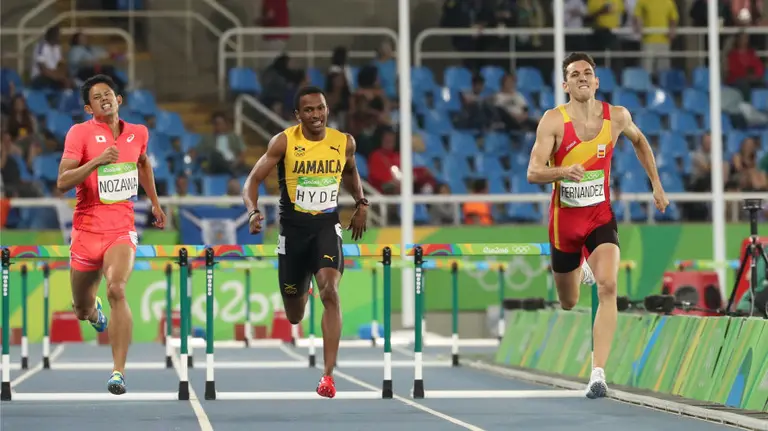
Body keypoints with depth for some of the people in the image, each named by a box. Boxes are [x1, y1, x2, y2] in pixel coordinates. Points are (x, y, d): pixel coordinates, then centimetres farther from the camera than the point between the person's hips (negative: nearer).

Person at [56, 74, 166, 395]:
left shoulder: (138, 133, 5)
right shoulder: (80, 133, -8)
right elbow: (62, 182, -17)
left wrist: (155, 202, 30)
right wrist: (96, 162, -28)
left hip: (122, 230, 0)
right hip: (87, 230, 0)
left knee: (116, 290, -27)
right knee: (82, 312, 13)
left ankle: (119, 371, -26)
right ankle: (92, 309, 54)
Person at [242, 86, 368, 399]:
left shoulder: (344, 143, -1)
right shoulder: (283, 142, -11)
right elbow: (253, 179, -9)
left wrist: (361, 203, 9)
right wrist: (253, 211, -27)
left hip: (327, 226, 0)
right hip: (293, 227, 0)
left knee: (330, 292, -24)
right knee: (294, 317, 13)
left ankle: (328, 374, -23)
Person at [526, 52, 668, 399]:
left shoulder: (617, 116, -6)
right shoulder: (553, 121, -15)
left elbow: (639, 140, 18)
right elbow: (533, 173, -22)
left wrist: (656, 183, 18)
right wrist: (565, 171, -41)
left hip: (601, 216, 0)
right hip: (564, 218, 0)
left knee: (608, 287, -25)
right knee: (568, 303, 17)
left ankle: (598, 373, -26)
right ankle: (581, 271, 56)